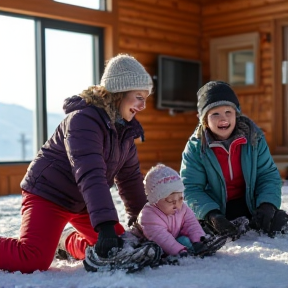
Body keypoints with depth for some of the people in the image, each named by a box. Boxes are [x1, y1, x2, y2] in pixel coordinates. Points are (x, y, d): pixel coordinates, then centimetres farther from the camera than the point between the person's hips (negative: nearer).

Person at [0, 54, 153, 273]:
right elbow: (90, 175, -36)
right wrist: (105, 225, -43)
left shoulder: (125, 127, 1)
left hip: (83, 201, 8)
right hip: (48, 194, -8)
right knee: (34, 260, -26)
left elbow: (130, 175, 11)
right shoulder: (83, 119, -25)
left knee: (121, 246, 5)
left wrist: (140, 213, 15)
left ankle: (69, 241, 28)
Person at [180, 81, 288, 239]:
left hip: (251, 204, 1)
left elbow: (268, 175, -6)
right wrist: (212, 215, -33)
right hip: (216, 208, -1)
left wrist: (267, 205, -26)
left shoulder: (254, 138, -8)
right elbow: (191, 188, -16)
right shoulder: (195, 148, -12)